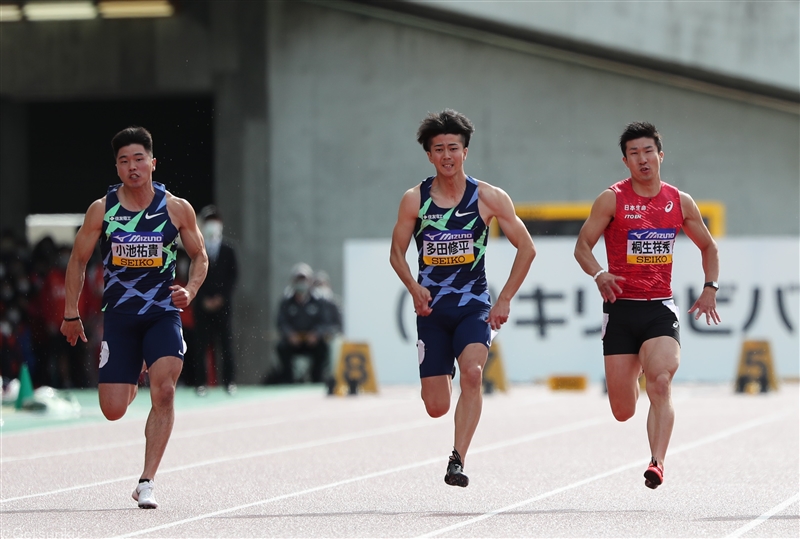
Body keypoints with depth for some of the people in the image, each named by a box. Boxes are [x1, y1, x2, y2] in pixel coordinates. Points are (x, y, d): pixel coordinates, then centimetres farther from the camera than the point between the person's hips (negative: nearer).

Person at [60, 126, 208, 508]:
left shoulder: (178, 209, -2)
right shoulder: (101, 210, -2)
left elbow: (200, 257, 10)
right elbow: (78, 261, 8)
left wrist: (190, 290, -9)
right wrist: (71, 313, 7)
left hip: (163, 314, -1)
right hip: (118, 315, 1)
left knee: (164, 390, -22)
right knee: (113, 411, -2)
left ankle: (147, 483, -14)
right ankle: (131, 378, 39)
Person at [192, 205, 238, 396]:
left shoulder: (228, 251, 7)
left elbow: (233, 276, 4)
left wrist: (221, 298, -5)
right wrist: (204, 299, -7)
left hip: (223, 303, 1)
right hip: (203, 305, -1)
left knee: (226, 343, -2)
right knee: (201, 344, -4)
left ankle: (229, 382, 0)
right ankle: (201, 383, -2)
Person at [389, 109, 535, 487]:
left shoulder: (488, 198, -2)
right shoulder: (414, 199, 0)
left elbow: (526, 248, 4)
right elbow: (397, 253, 9)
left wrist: (505, 300, -3)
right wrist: (415, 289, -10)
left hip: (474, 306, -1)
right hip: (432, 310, 1)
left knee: (472, 372, -29)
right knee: (436, 407, 0)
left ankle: (457, 461, -27)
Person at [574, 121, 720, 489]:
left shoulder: (680, 202, 7)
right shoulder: (612, 200, -1)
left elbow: (708, 246, 20)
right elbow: (582, 245, 0)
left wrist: (710, 287, 6)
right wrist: (599, 275, -20)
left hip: (660, 309, 1)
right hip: (621, 308, -1)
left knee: (660, 382, -25)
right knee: (622, 412, 2)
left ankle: (657, 463, -26)